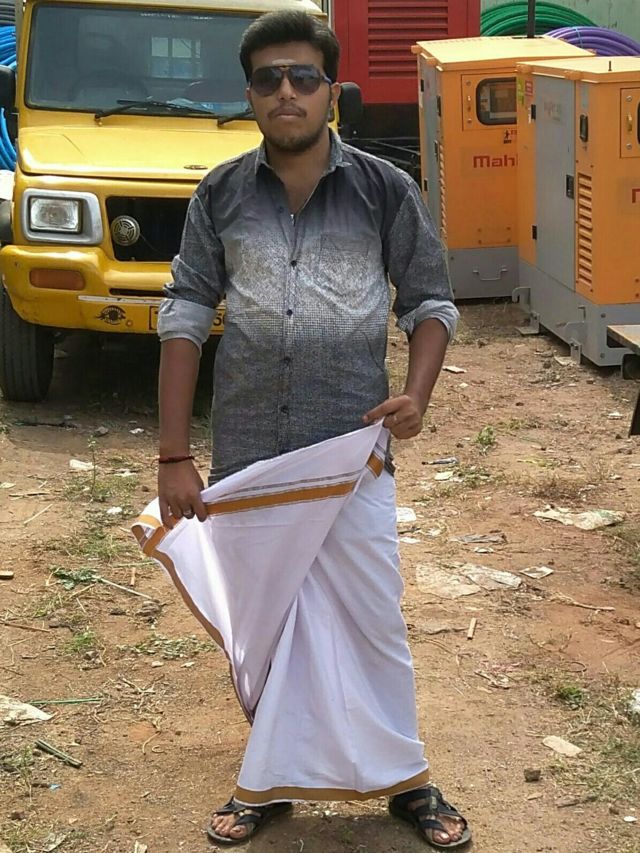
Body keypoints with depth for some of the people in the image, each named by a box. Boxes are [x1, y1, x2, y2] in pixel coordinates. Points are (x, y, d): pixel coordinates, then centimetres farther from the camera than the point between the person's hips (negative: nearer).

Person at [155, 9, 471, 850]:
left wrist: (418, 391, -13)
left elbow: (430, 300, 6)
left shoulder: (385, 191, -3)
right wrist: (173, 456, -5)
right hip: (246, 453, 2)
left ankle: (406, 779, 23)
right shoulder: (221, 196, 0)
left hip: (352, 448, -2)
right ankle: (270, 778, 30)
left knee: (372, 618, 5)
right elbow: (185, 316, 0)